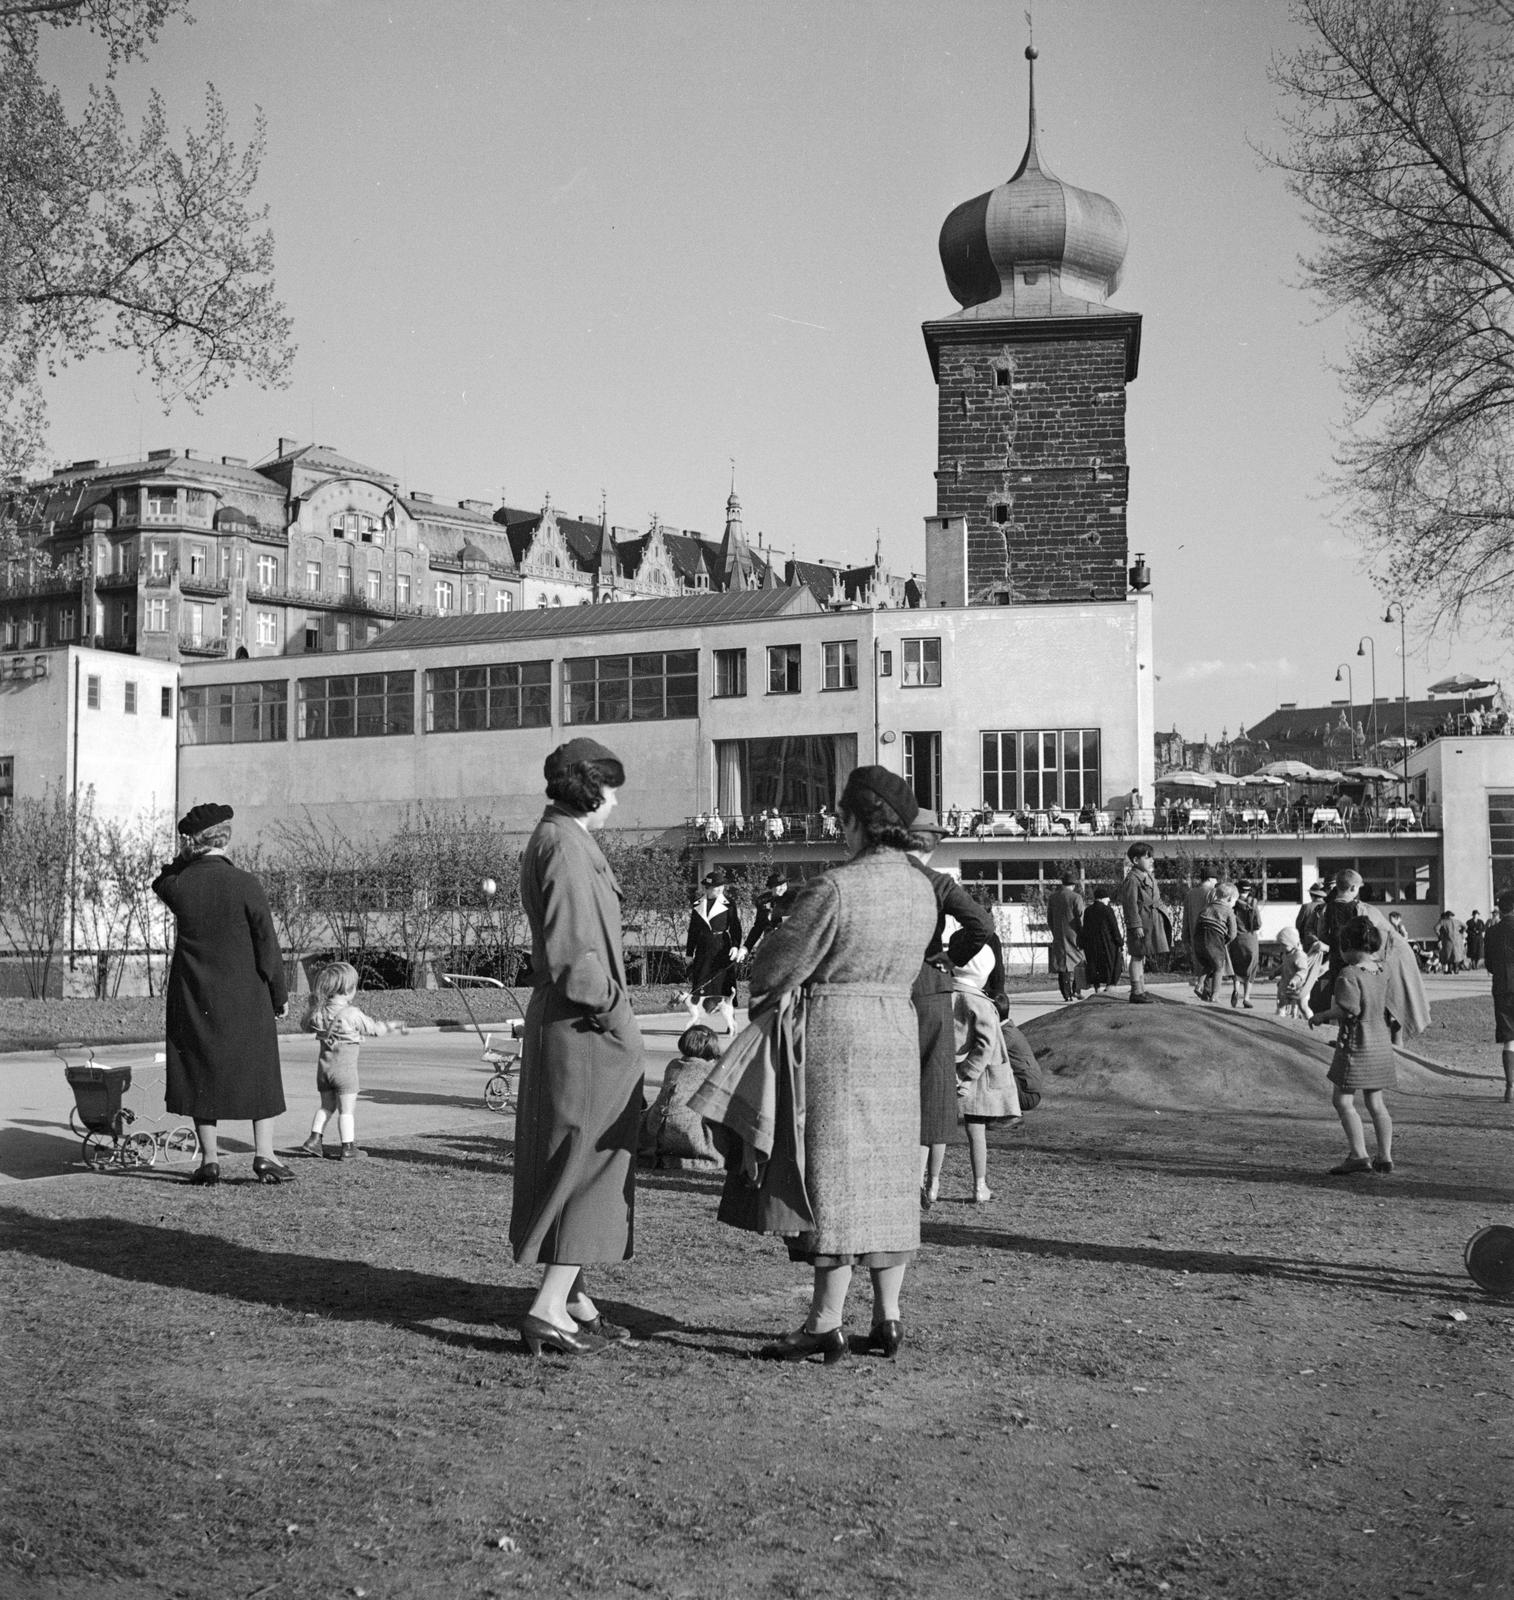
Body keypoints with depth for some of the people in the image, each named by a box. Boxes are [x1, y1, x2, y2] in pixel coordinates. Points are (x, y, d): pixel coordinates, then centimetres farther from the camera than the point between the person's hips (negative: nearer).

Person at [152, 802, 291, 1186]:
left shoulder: (177, 884, -6)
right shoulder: (245, 884, -12)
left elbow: (158, 884, 21)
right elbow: (267, 943, -8)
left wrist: (185, 858, 6)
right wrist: (279, 995, 3)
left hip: (193, 997, 2)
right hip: (245, 997, -2)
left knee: (201, 1072, 11)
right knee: (258, 1070, 10)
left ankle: (209, 1160, 12)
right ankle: (264, 1155, 8)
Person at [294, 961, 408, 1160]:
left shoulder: (319, 1011, 0)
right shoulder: (352, 1014, -16)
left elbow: (305, 1026, 18)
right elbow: (373, 1029, -5)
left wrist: (311, 1007, 27)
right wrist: (392, 1027, 10)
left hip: (324, 1065, 6)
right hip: (345, 1067, -6)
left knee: (326, 1105, 20)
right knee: (347, 1109, 1)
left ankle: (315, 1139, 13)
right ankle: (347, 1147, 3)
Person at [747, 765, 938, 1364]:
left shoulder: (835, 887, -17)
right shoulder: (921, 888, 6)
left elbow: (783, 959, -10)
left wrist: (760, 992, 11)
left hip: (835, 1028, -7)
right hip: (900, 1024, 7)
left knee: (834, 1172, -2)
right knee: (889, 1169, 11)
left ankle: (826, 1323, 2)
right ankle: (888, 1317, 15)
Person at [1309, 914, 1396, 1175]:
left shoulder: (1350, 974, -16)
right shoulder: (1381, 971, 7)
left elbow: (1349, 1009, -23)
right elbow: (1386, 1006, 15)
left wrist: (1321, 1016, -8)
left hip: (1357, 1044, -8)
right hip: (1381, 1042, 8)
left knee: (1343, 1100, -4)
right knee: (1376, 1102, 14)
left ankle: (1358, 1155, -11)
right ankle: (1385, 1156, 16)